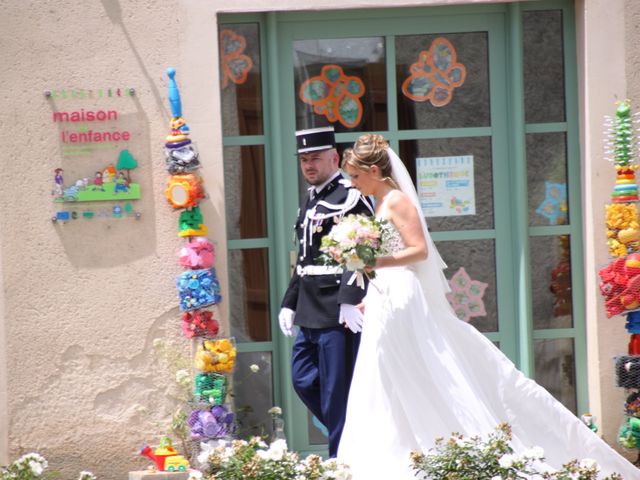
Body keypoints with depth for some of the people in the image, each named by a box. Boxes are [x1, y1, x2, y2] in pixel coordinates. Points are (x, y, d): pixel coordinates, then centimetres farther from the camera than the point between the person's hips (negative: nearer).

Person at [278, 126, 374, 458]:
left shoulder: (350, 197, -9)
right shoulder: (310, 201, 19)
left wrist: (350, 300, -28)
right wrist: (290, 303, 20)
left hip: (338, 313, -9)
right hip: (311, 313, 9)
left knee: (335, 390, -5)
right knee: (303, 381, 12)